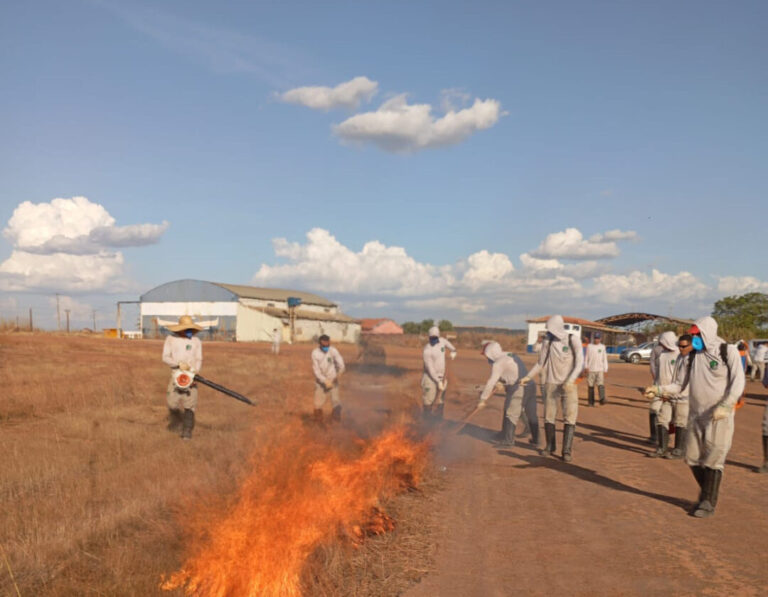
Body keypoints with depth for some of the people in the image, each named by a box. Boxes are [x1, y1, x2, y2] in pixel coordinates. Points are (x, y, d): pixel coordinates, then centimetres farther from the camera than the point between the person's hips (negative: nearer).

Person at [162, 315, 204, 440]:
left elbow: (199, 360, 4)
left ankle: (187, 431, -5)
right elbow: (165, 357, 0)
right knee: (172, 402, 2)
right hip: (176, 374, 0)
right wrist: (179, 364, -15)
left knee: (190, 404, -7)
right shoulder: (171, 338, 5)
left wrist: (194, 372, -13)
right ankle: (176, 422, 31)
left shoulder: (196, 341, 8)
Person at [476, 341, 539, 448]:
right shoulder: (511, 356, 19)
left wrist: (482, 399, -3)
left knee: (510, 415, 0)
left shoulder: (498, 363, -8)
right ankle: (535, 439, 28)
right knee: (532, 414, 17)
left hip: (518, 389, -9)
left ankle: (507, 441, 4)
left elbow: (491, 382, -10)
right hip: (531, 386, 9)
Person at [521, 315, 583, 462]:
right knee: (549, 416, 4)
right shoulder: (548, 342, 2)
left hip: (568, 383, -2)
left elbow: (580, 363, -10)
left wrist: (570, 380, -23)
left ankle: (567, 450, -5)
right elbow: (541, 363, 11)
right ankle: (550, 446, 20)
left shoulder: (573, 341, -6)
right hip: (551, 383, 2)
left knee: (570, 416, -9)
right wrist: (528, 376, 3)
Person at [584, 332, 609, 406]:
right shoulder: (589, 346, 6)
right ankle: (591, 402, 9)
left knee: (601, 385, -15)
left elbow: (605, 359, 10)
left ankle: (602, 399, -26)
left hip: (600, 370, 0)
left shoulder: (602, 347, 9)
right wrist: (586, 367, -5)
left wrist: (605, 370, 6)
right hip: (590, 369, 0)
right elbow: (586, 357, 6)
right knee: (590, 386, 2)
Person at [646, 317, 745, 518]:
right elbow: (679, 384, 7)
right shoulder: (692, 356, 7)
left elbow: (738, 382, -11)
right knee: (693, 458, 6)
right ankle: (707, 492, 28)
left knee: (713, 459, -5)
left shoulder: (728, 351, -5)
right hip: (696, 415, 5)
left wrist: (725, 406, -23)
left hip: (719, 416, -5)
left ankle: (709, 503, 6)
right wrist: (658, 389, -11)